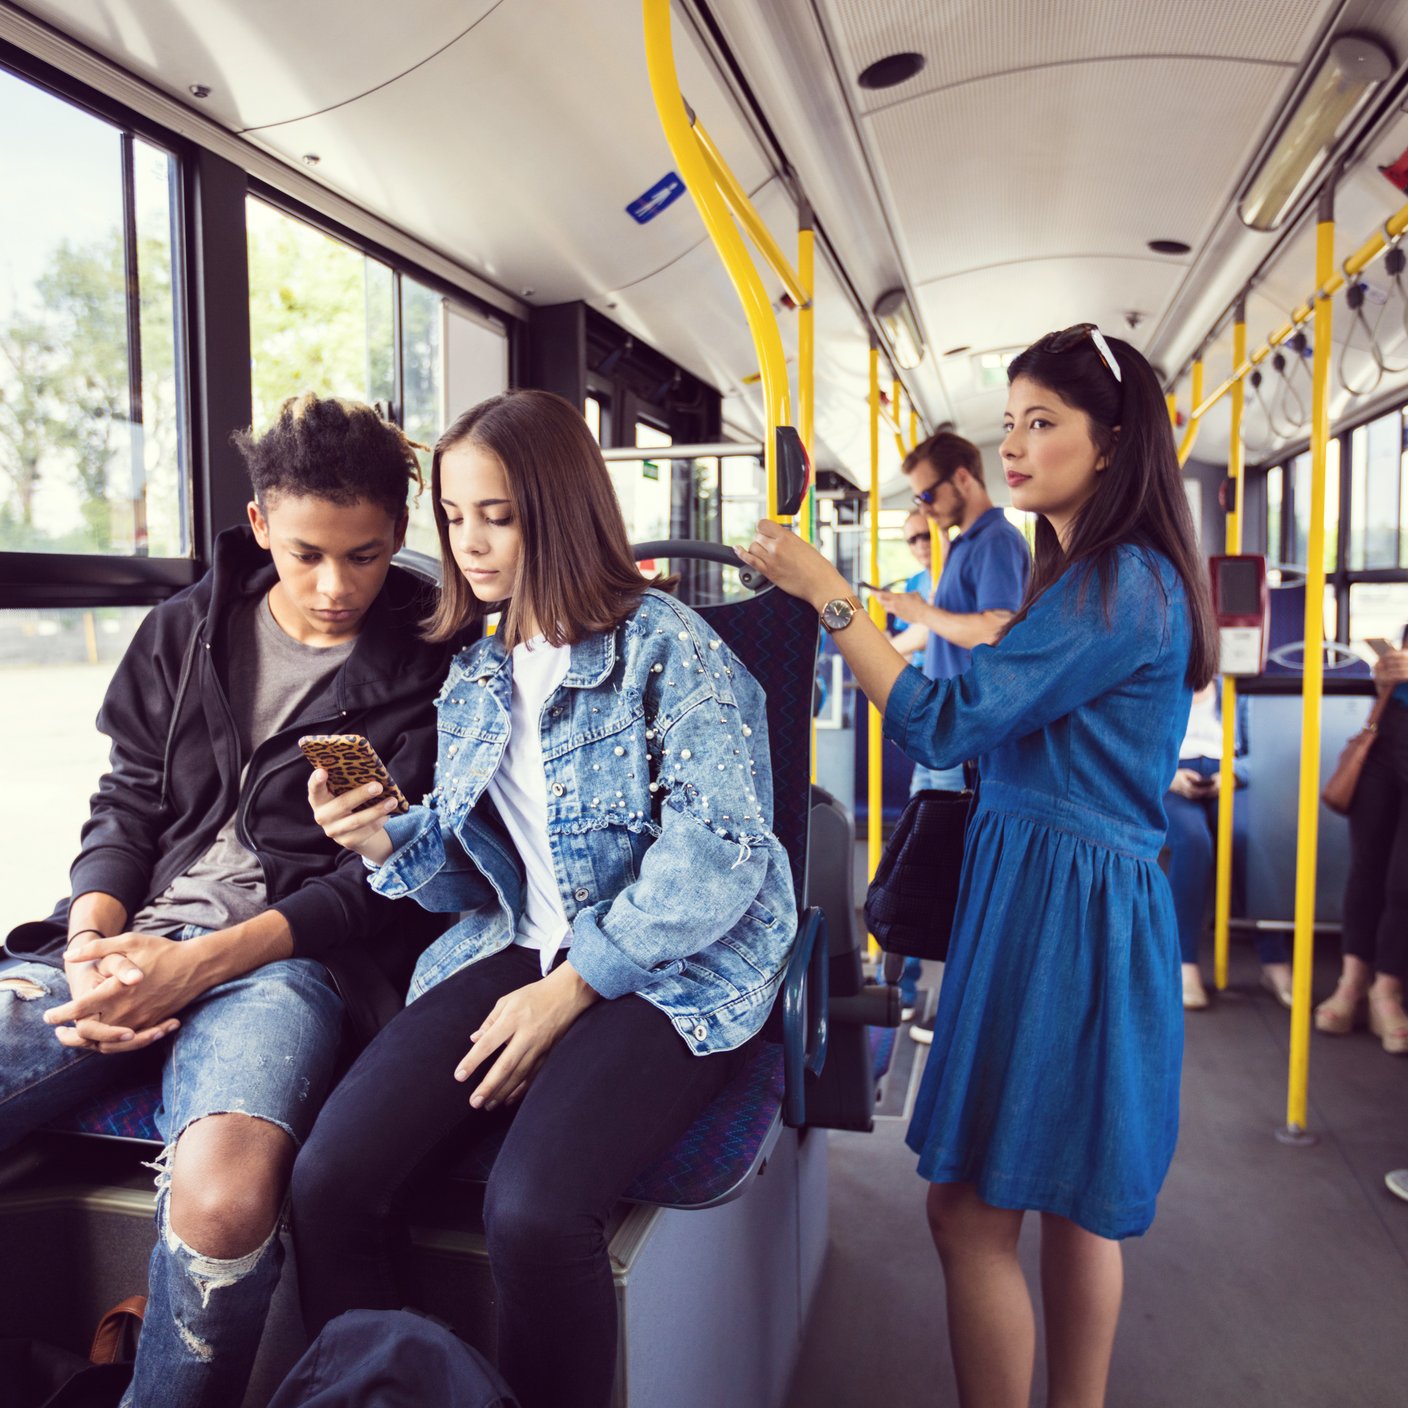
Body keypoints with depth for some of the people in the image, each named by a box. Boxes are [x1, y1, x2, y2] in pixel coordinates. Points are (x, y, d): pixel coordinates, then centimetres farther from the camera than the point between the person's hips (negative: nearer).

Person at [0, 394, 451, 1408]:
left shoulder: (426, 668, 1)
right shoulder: (186, 630, 15)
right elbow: (128, 804, 16)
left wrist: (197, 964, -12)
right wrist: (90, 943, -4)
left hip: (281, 955, -4)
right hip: (130, 936, 5)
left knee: (224, 1197, -33)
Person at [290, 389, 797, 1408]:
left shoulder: (666, 645, -7)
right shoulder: (475, 680, 13)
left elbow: (718, 853, -16)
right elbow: (471, 871, 16)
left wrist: (568, 990, -17)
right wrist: (385, 842, -6)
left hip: (674, 974, -5)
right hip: (520, 946, 6)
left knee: (532, 1210, -28)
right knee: (331, 1178, -14)